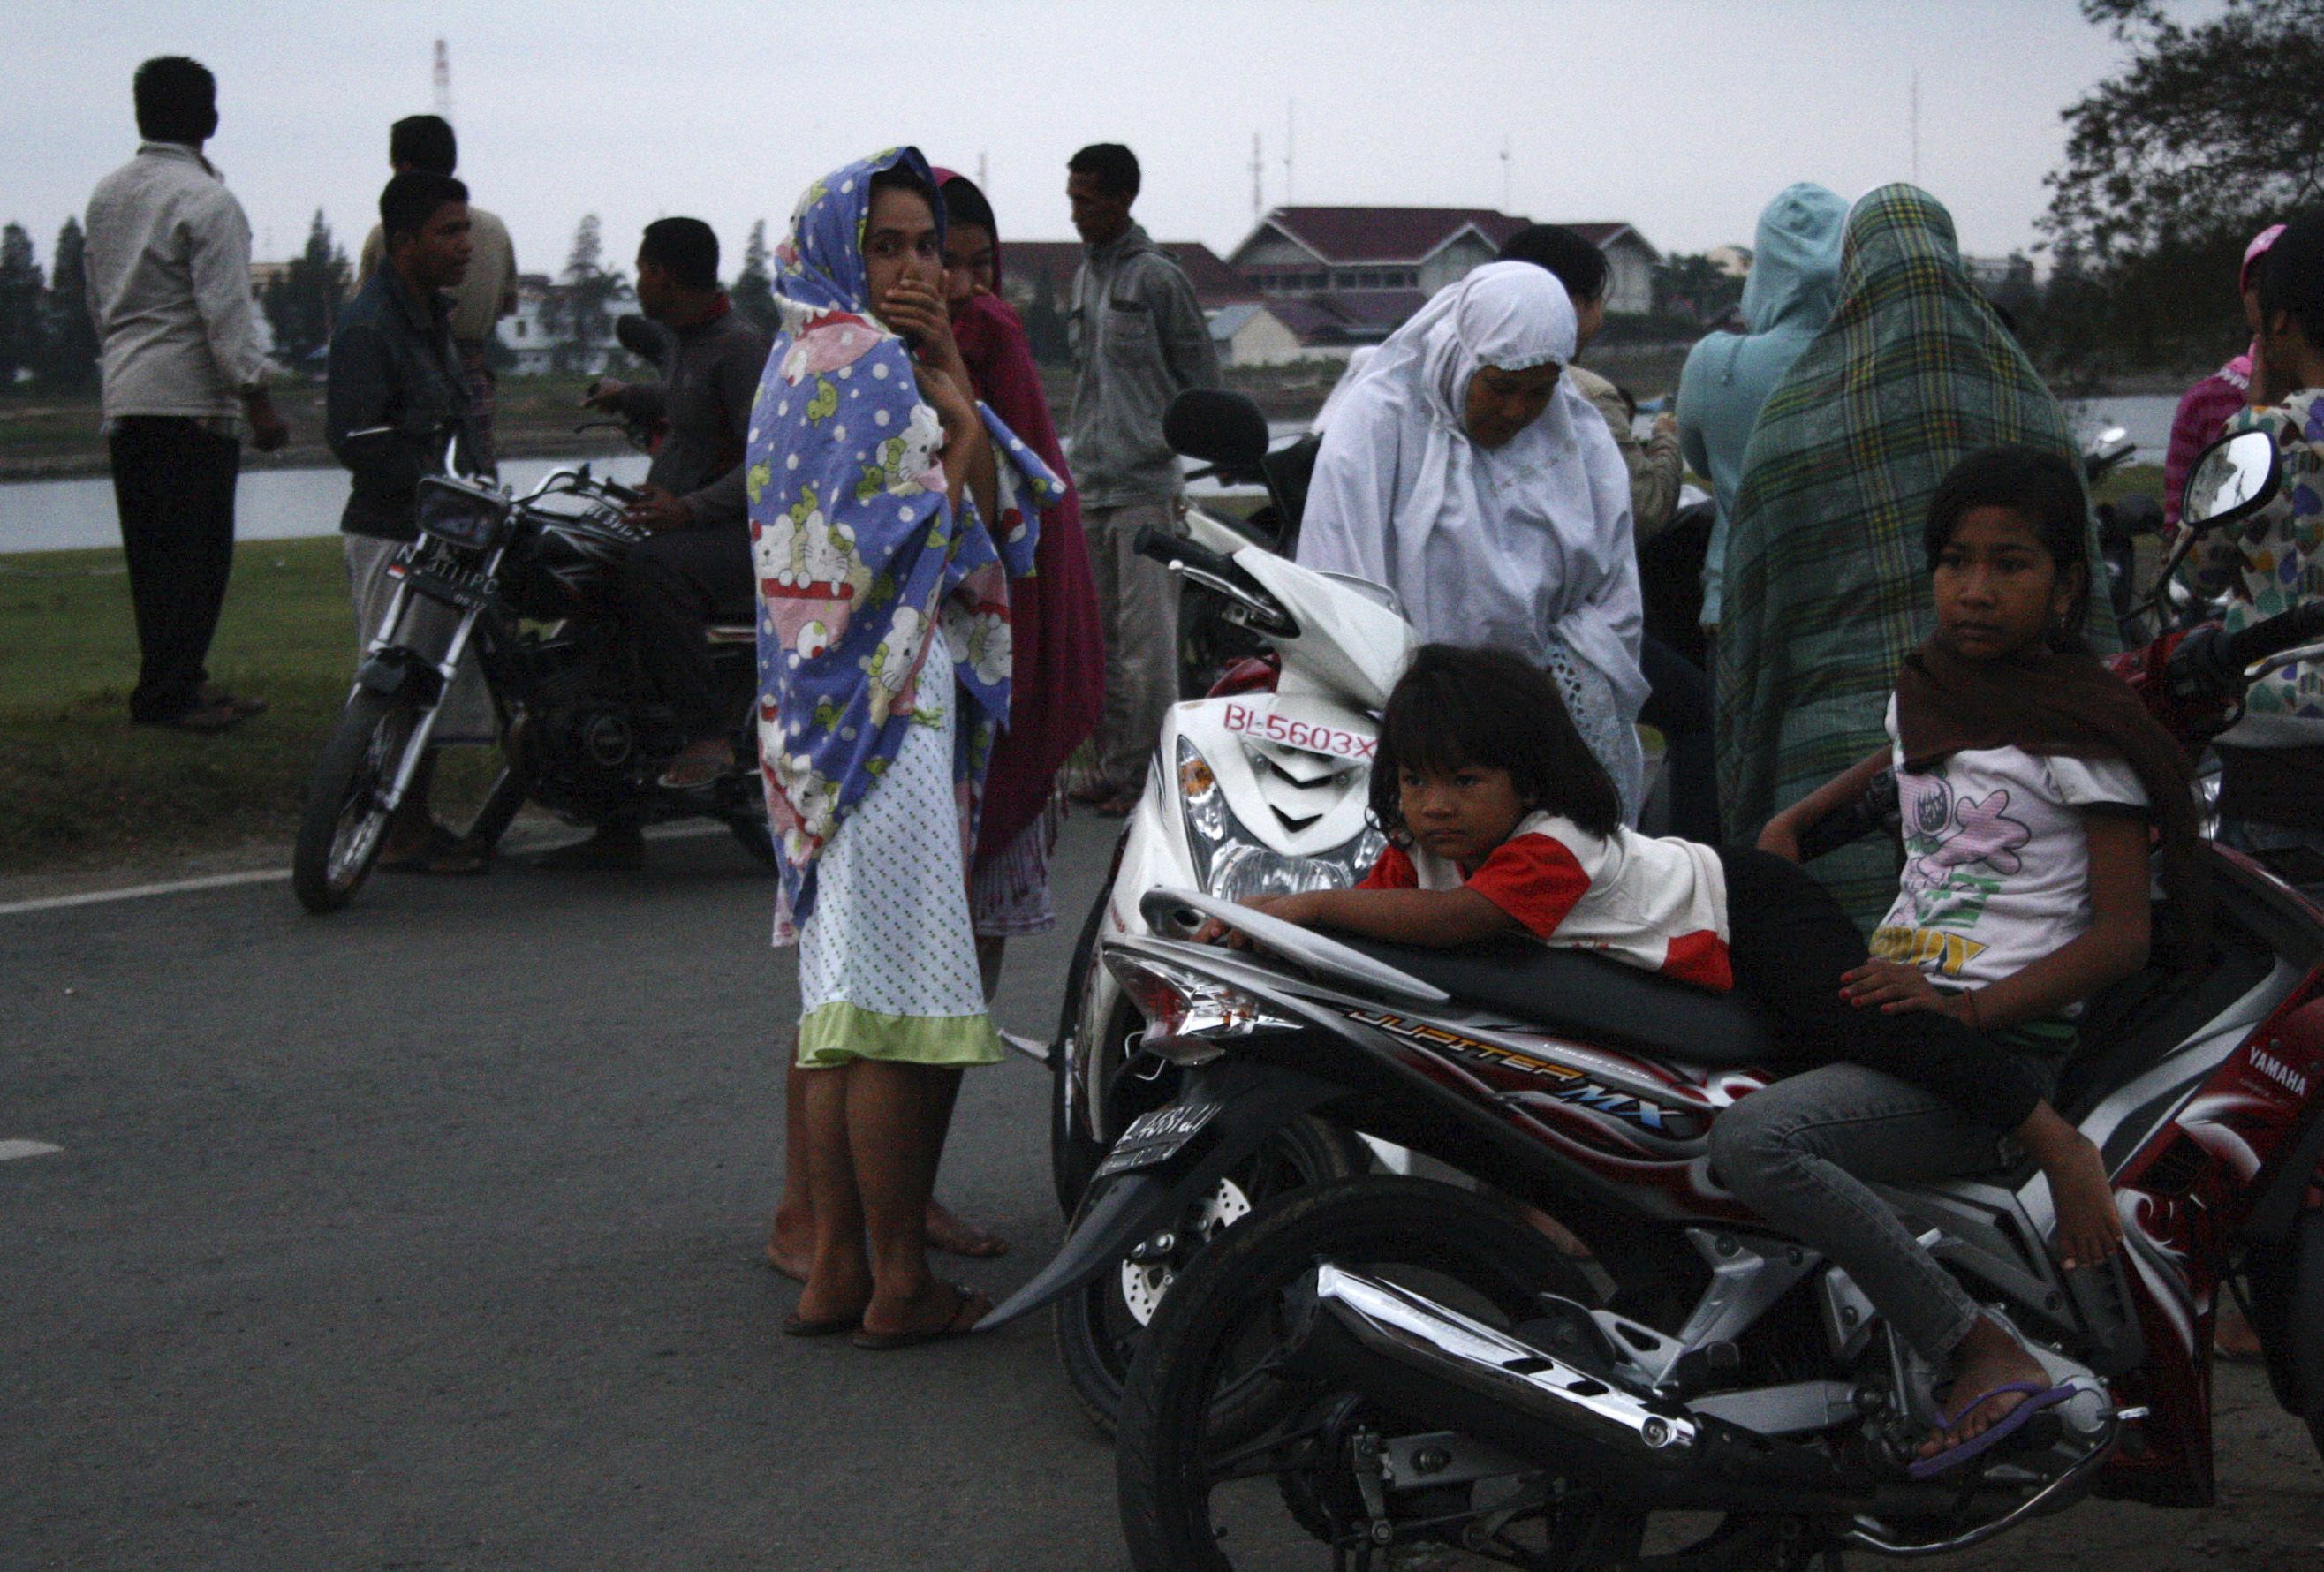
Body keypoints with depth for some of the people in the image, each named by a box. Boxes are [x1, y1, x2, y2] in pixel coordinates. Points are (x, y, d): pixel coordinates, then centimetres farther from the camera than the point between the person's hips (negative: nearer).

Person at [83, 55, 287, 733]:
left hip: (125, 398, 8)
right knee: (194, 549, -4)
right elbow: (226, 313, -17)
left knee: (151, 550, 11)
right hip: (192, 398, -8)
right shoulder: (206, 200, -12)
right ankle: (168, 691, -4)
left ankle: (172, 679, 17)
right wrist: (258, 401, -16)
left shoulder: (107, 195, 13)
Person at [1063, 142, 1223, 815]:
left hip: (1146, 487, -8)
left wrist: (1173, 443, -8)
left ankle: (1149, 772, -5)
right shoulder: (1085, 275, 17)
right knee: (1099, 635, 10)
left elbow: (1201, 379, -4)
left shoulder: (1157, 277, -6)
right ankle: (1112, 765, 17)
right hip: (1090, 483, 8)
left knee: (1145, 637, -8)